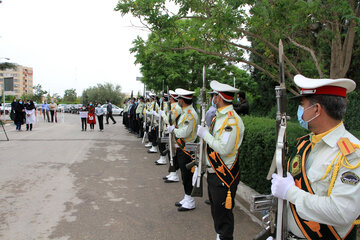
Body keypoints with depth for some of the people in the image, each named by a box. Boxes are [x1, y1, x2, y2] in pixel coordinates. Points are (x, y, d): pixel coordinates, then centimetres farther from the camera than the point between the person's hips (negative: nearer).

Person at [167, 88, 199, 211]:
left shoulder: (190, 114, -20)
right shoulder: (185, 112, 13)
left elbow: (184, 133, -26)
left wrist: (173, 129, -12)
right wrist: (173, 128, 6)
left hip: (187, 149, -10)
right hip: (182, 149, 10)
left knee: (187, 175, -1)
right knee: (185, 174, 17)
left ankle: (190, 202, 10)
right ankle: (187, 198, 30)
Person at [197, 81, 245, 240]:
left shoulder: (232, 120, -21)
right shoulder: (218, 116, 10)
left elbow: (224, 149, -29)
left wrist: (205, 134, -21)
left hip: (224, 176, -10)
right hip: (213, 172, 10)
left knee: (223, 212, 3)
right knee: (216, 209, 22)